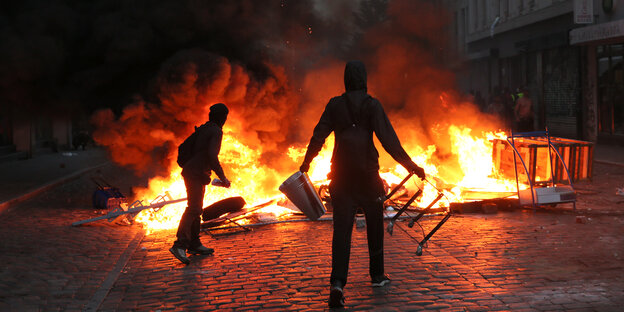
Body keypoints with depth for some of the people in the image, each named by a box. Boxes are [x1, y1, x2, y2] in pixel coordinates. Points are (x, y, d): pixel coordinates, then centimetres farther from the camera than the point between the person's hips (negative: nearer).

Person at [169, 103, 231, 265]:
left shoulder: (202, 129, 18)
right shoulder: (216, 132, -9)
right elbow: (212, 156, -21)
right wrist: (222, 177, -15)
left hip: (191, 172, 10)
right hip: (197, 174, -10)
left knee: (196, 209, 16)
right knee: (193, 208, -18)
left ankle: (194, 244, 22)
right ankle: (179, 245, -28)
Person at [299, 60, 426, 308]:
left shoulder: (335, 105, 2)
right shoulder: (372, 105, -6)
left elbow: (319, 135, 6)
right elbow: (388, 139, -12)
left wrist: (306, 163, 19)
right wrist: (410, 165, -9)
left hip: (341, 174, 2)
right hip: (367, 173, -1)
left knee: (341, 227, -3)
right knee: (374, 223, 17)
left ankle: (337, 282, -18)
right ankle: (377, 275, 29)